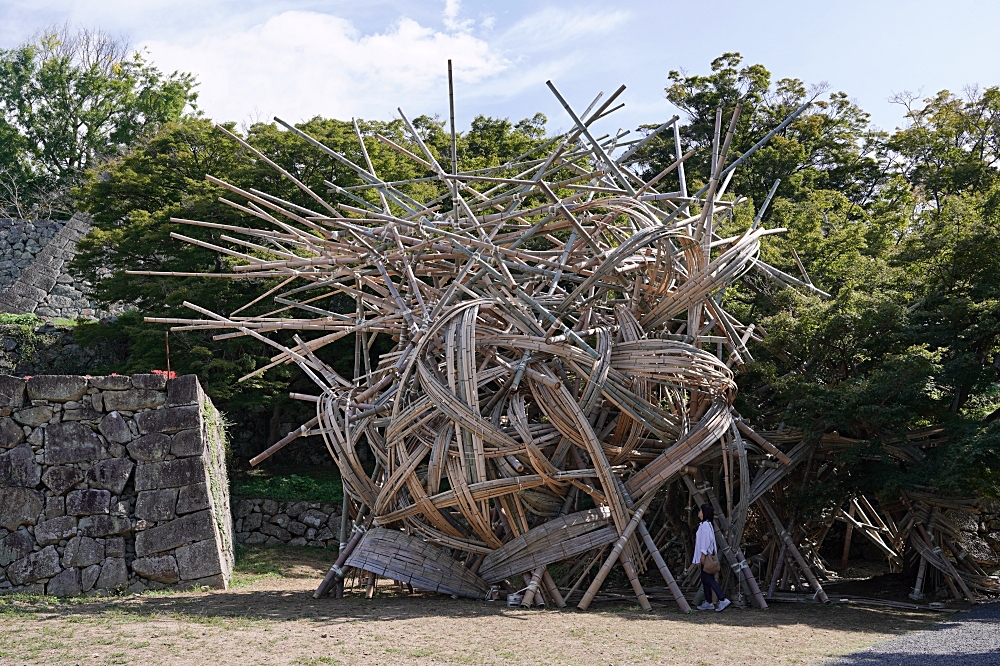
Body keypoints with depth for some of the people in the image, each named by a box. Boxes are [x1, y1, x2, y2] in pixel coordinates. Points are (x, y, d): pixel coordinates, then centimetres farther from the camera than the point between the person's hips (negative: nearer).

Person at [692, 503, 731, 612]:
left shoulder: (705, 525, -13)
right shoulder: (704, 524, 17)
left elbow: (707, 540, -20)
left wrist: (703, 554, -23)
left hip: (706, 556, -10)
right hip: (706, 557, 10)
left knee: (708, 579, -12)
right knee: (705, 579, 11)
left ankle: (723, 600, -18)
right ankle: (708, 603, 14)